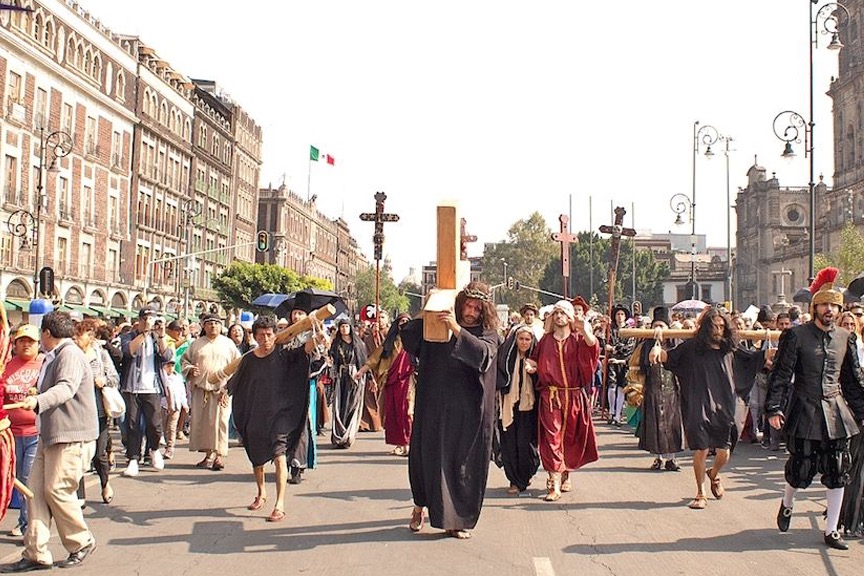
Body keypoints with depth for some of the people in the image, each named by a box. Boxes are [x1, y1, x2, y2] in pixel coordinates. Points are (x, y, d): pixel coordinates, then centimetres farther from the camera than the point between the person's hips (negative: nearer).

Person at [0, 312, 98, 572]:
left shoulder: (70, 354, -13)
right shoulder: (53, 357, 20)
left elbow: (67, 388, -30)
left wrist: (38, 401, -44)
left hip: (71, 436, -10)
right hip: (51, 434, 10)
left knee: (57, 490, -7)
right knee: (37, 488, 4)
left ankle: (82, 542, 12)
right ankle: (36, 553, 7)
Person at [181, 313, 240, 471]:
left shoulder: (228, 343, 7)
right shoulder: (197, 344, 11)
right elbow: (184, 359, 18)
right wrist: (190, 369, -4)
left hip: (221, 390, -3)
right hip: (201, 389, 3)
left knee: (219, 422, -8)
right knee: (201, 421, 3)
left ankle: (220, 455, -7)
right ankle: (209, 454, 13)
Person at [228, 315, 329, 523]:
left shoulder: (284, 354, -9)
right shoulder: (249, 360, 0)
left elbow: (305, 349, -27)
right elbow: (235, 384, 16)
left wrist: (317, 339, -45)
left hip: (279, 414, -4)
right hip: (255, 416, 4)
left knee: (279, 456, -16)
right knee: (256, 458, 16)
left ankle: (280, 505, -16)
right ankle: (261, 493, 41)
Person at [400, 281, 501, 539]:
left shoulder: (488, 334, 1)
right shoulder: (435, 329, 6)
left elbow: (482, 353, -20)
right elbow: (407, 334, -1)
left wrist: (457, 329, -30)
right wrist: (427, 316, -15)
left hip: (468, 412, -1)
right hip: (434, 406, 1)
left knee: (465, 462, 2)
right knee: (428, 455, 8)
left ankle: (460, 519, 14)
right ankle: (421, 504, 31)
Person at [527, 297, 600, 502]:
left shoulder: (578, 339, 5)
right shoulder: (546, 340, 9)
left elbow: (593, 346, -17)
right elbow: (536, 363, 14)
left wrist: (585, 330, -34)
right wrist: (531, 366, -9)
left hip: (574, 397, 0)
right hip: (550, 396, 0)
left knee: (571, 438, 9)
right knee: (552, 438, -8)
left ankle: (565, 474, 30)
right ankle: (554, 484, -10)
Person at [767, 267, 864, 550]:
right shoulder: (796, 335, -6)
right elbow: (780, 375, -8)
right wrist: (774, 408, -17)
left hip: (836, 412, 4)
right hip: (805, 412, -4)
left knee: (837, 473, 3)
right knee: (800, 468, 3)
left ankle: (831, 531, 14)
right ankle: (786, 504, 35)